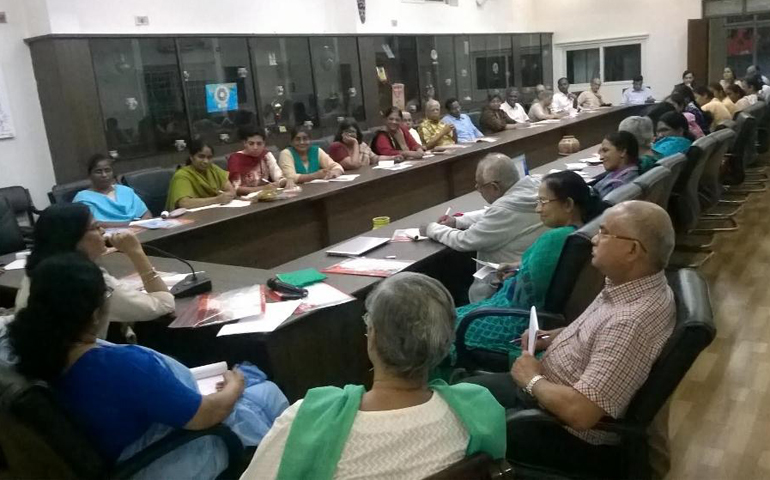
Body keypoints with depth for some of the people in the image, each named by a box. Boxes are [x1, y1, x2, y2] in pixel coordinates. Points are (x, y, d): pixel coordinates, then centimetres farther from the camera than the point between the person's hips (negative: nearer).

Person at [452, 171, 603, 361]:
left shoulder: (554, 239, -30)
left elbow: (523, 296, -26)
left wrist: (511, 280, -6)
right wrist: (521, 268, 8)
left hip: (527, 321, -9)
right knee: (462, 313, 26)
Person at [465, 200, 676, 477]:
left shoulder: (632, 321, -34)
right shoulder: (636, 284, -3)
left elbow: (579, 412, -35)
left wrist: (532, 380, -18)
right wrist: (555, 337, 1)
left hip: (569, 434, -9)